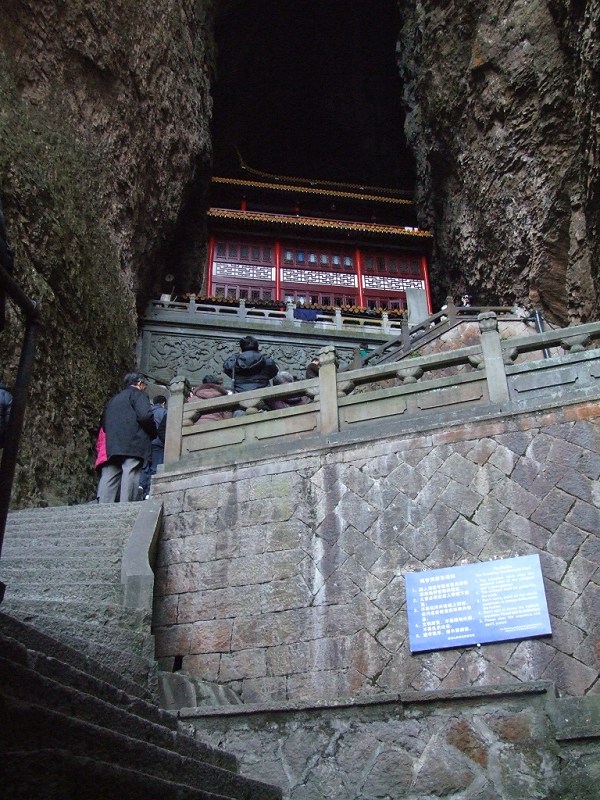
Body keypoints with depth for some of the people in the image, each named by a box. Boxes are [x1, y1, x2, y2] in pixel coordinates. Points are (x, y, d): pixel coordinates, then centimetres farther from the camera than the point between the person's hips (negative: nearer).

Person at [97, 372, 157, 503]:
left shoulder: (113, 400, 28)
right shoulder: (137, 394, 5)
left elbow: (104, 424, 24)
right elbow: (145, 415, -11)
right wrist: (153, 433, 2)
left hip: (112, 447, 7)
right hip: (133, 446, -7)